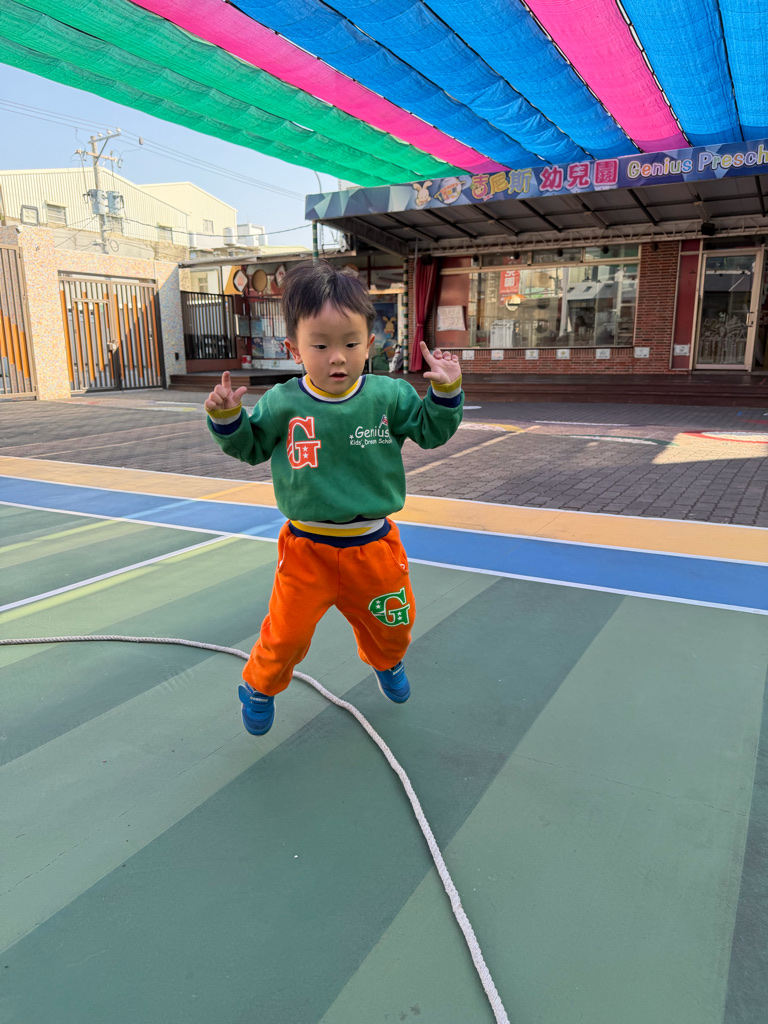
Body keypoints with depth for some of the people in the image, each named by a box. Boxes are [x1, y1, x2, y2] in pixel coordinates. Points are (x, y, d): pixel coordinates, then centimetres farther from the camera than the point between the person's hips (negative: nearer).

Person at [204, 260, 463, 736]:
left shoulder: (389, 396, -8)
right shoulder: (282, 404, -8)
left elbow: (431, 430, 1)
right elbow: (250, 447, 7)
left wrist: (446, 391, -15)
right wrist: (226, 418, -11)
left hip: (373, 544, 2)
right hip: (307, 548, -1)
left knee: (392, 624, 21)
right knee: (287, 631, 6)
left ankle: (387, 663, 57)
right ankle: (260, 687, 38)